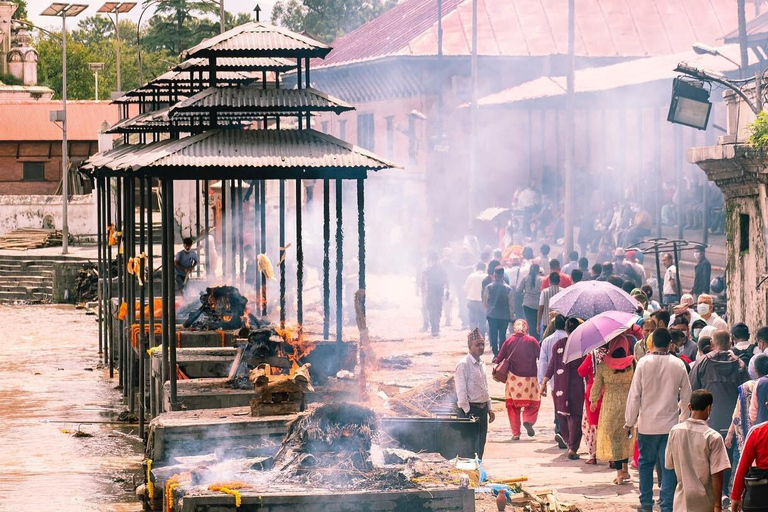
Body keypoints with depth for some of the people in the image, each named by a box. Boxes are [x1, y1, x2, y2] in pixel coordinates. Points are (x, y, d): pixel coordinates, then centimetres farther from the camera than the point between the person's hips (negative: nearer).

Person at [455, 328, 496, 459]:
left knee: (480, 445, 10)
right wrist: (467, 412, -18)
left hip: (482, 408, 8)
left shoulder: (481, 364, 13)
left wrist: (489, 408, 16)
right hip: (471, 409, -8)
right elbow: (461, 391, -16)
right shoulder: (464, 364, -13)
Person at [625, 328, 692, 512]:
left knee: (646, 462, 14)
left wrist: (630, 421, 4)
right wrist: (684, 418, 18)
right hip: (671, 423, 1)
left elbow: (634, 395, -6)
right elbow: (686, 395, 4)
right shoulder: (678, 365, -4)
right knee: (669, 466, 3)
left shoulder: (644, 363, -8)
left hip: (647, 424, 0)